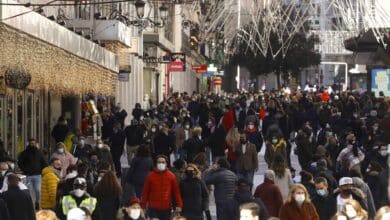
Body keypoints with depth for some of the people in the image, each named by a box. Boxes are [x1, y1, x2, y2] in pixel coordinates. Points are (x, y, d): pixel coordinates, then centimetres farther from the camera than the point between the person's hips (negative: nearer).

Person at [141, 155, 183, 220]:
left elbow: (176, 191, 2)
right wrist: (143, 206, 2)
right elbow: (145, 192, 3)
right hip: (153, 208, -1)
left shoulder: (171, 176, 1)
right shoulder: (150, 176, -1)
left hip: (166, 209, 1)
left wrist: (179, 205, -7)